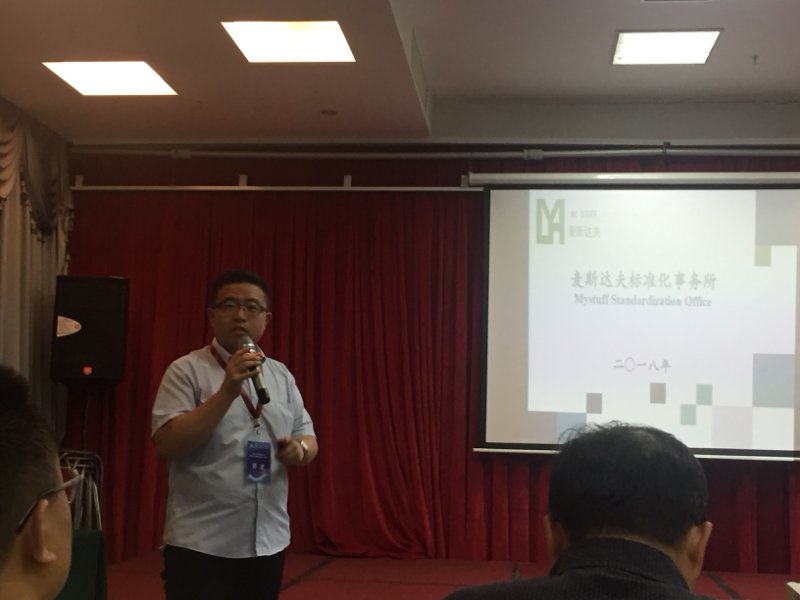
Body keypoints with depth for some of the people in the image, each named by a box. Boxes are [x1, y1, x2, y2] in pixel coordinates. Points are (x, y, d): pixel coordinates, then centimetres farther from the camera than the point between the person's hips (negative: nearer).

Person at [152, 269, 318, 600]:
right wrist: (228, 391, -23)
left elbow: (308, 437, 15)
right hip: (202, 543, -5)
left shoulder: (281, 375, 11)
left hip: (268, 541, 6)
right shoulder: (187, 370, -6)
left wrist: (300, 449, -9)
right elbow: (166, 445, -16)